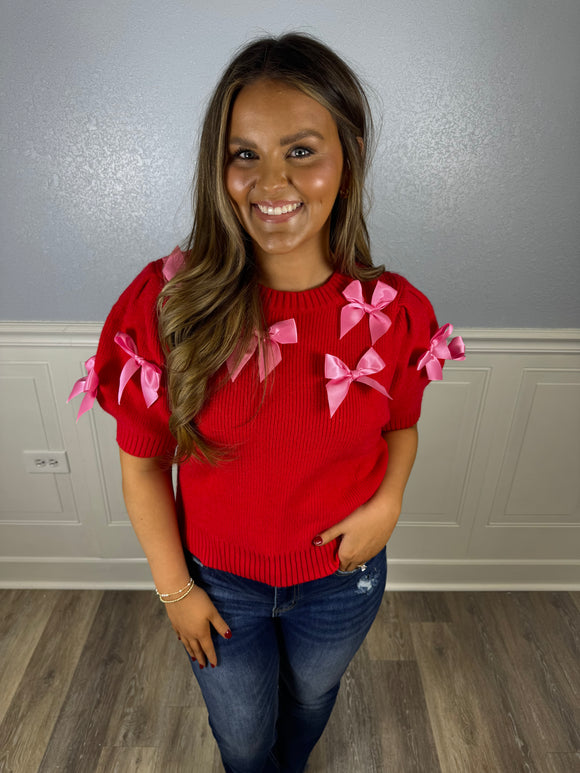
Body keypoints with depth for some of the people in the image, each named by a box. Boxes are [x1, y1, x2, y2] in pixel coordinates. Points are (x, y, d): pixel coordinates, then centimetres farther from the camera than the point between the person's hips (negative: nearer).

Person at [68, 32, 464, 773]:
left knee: (310, 698, 34)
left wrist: (388, 500, -17)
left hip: (341, 581, 2)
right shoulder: (164, 303, -23)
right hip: (217, 582, -1)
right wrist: (175, 589, -7)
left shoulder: (394, 312, -18)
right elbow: (143, 462, -12)